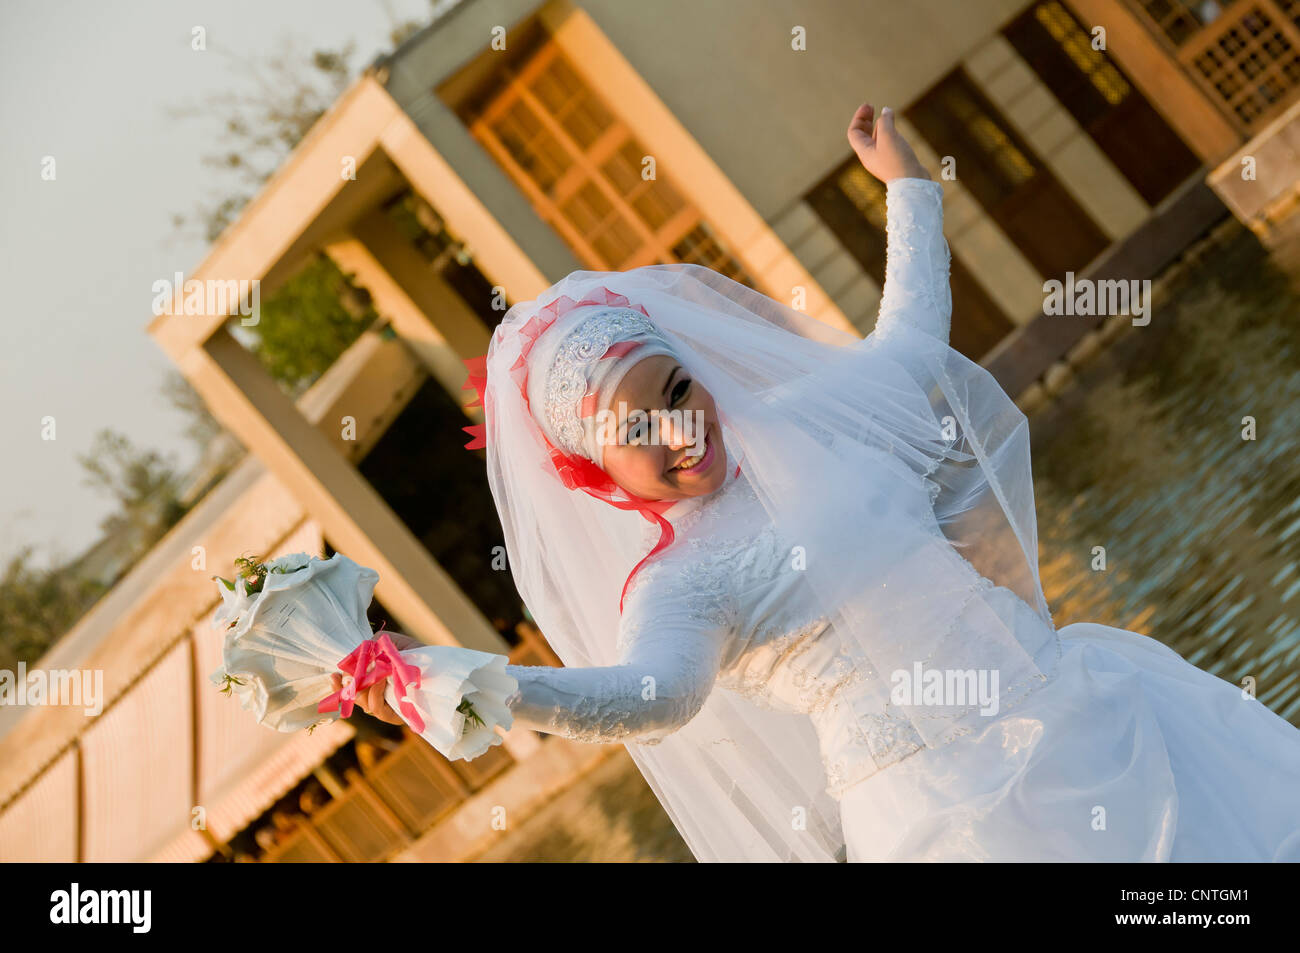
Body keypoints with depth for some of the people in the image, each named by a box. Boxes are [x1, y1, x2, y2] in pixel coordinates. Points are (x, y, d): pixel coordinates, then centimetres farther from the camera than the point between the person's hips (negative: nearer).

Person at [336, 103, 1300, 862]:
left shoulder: (822, 414, 6)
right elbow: (652, 690, -33)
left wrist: (908, 183, 35)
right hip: (952, 817, -6)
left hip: (1085, 713, 6)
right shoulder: (675, 589, -11)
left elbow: (911, 339, 26)